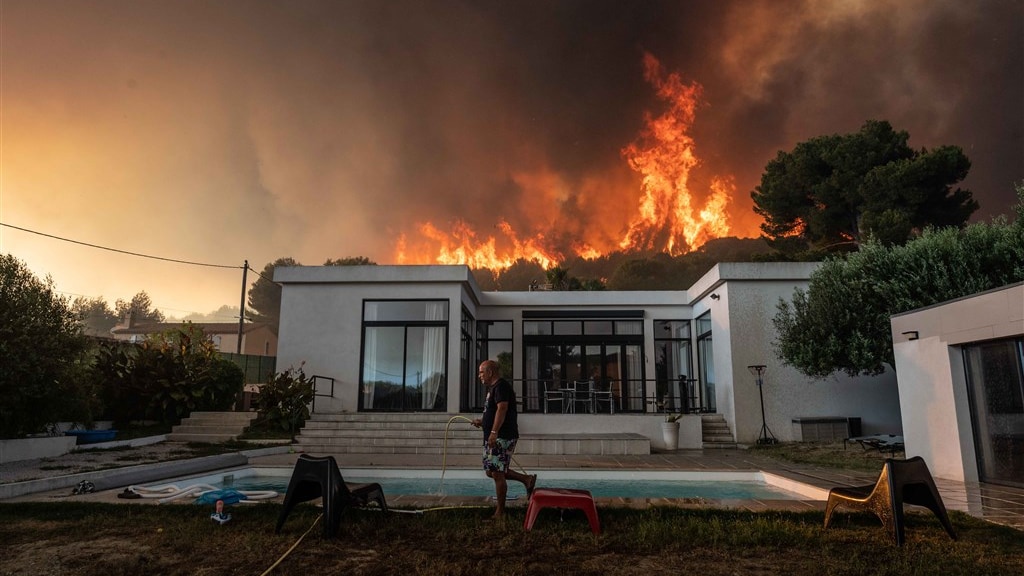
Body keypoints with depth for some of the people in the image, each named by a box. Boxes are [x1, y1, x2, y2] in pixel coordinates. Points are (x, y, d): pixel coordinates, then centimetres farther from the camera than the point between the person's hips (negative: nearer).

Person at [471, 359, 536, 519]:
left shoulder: (501, 386, -13)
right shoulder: (494, 387, 19)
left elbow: (502, 409, -26)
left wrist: (494, 432, -33)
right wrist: (482, 422, 18)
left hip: (502, 437, -11)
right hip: (495, 437, 11)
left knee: (496, 473, -5)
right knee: (491, 471, 13)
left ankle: (500, 512, 5)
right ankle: (527, 479, 16)